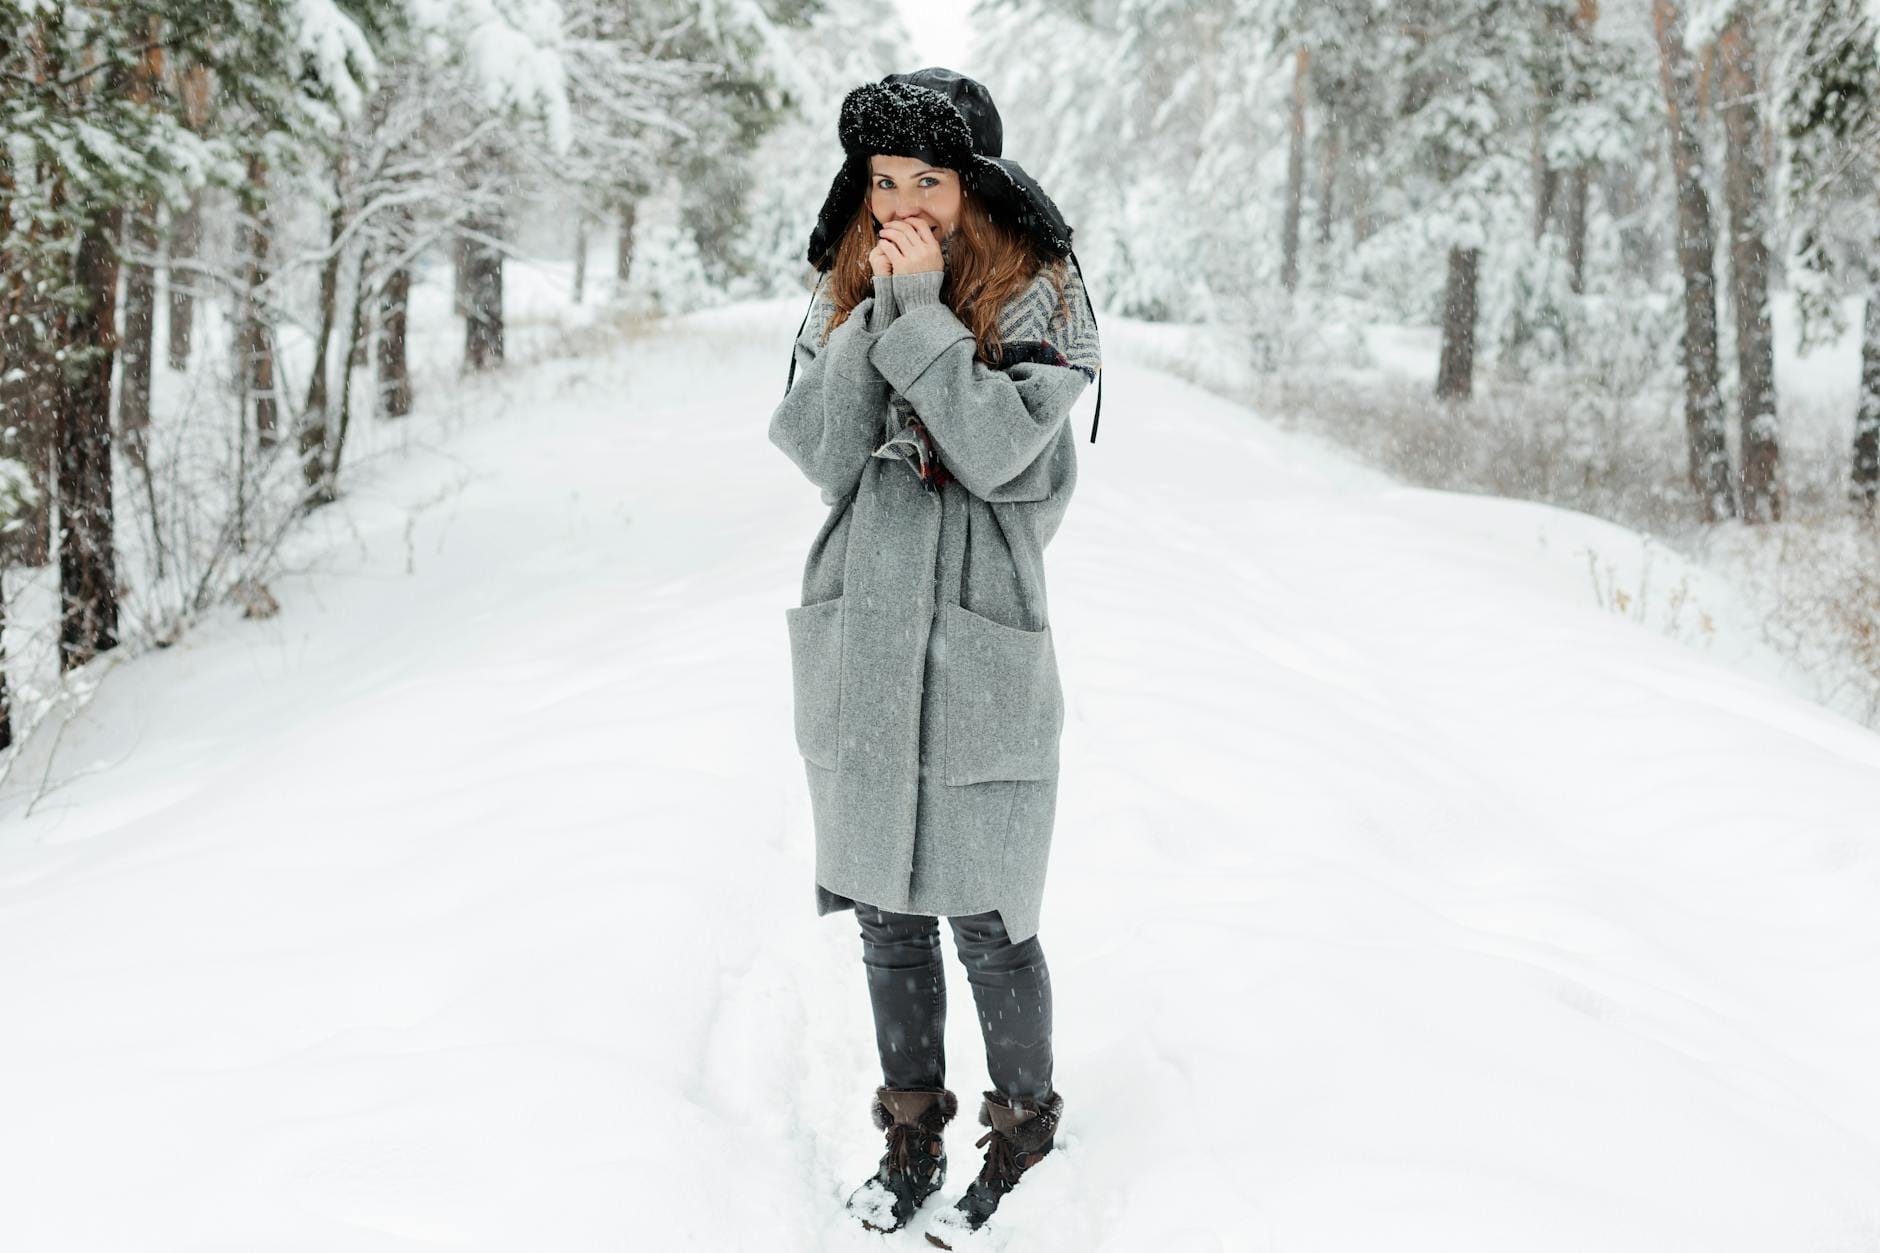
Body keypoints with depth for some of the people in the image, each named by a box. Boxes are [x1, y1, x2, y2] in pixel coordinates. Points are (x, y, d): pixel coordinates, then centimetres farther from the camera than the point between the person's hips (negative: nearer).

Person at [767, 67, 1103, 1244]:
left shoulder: (1039, 298, -4)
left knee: (988, 918, 2)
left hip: (981, 651, -4)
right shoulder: (845, 297, 8)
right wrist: (881, 309, -12)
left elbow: (998, 449, -19)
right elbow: (822, 457, -6)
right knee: (887, 907, 15)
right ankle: (915, 1122, 32)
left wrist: (923, 306, -17)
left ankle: (1025, 1127, 24)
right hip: (862, 649, 5)